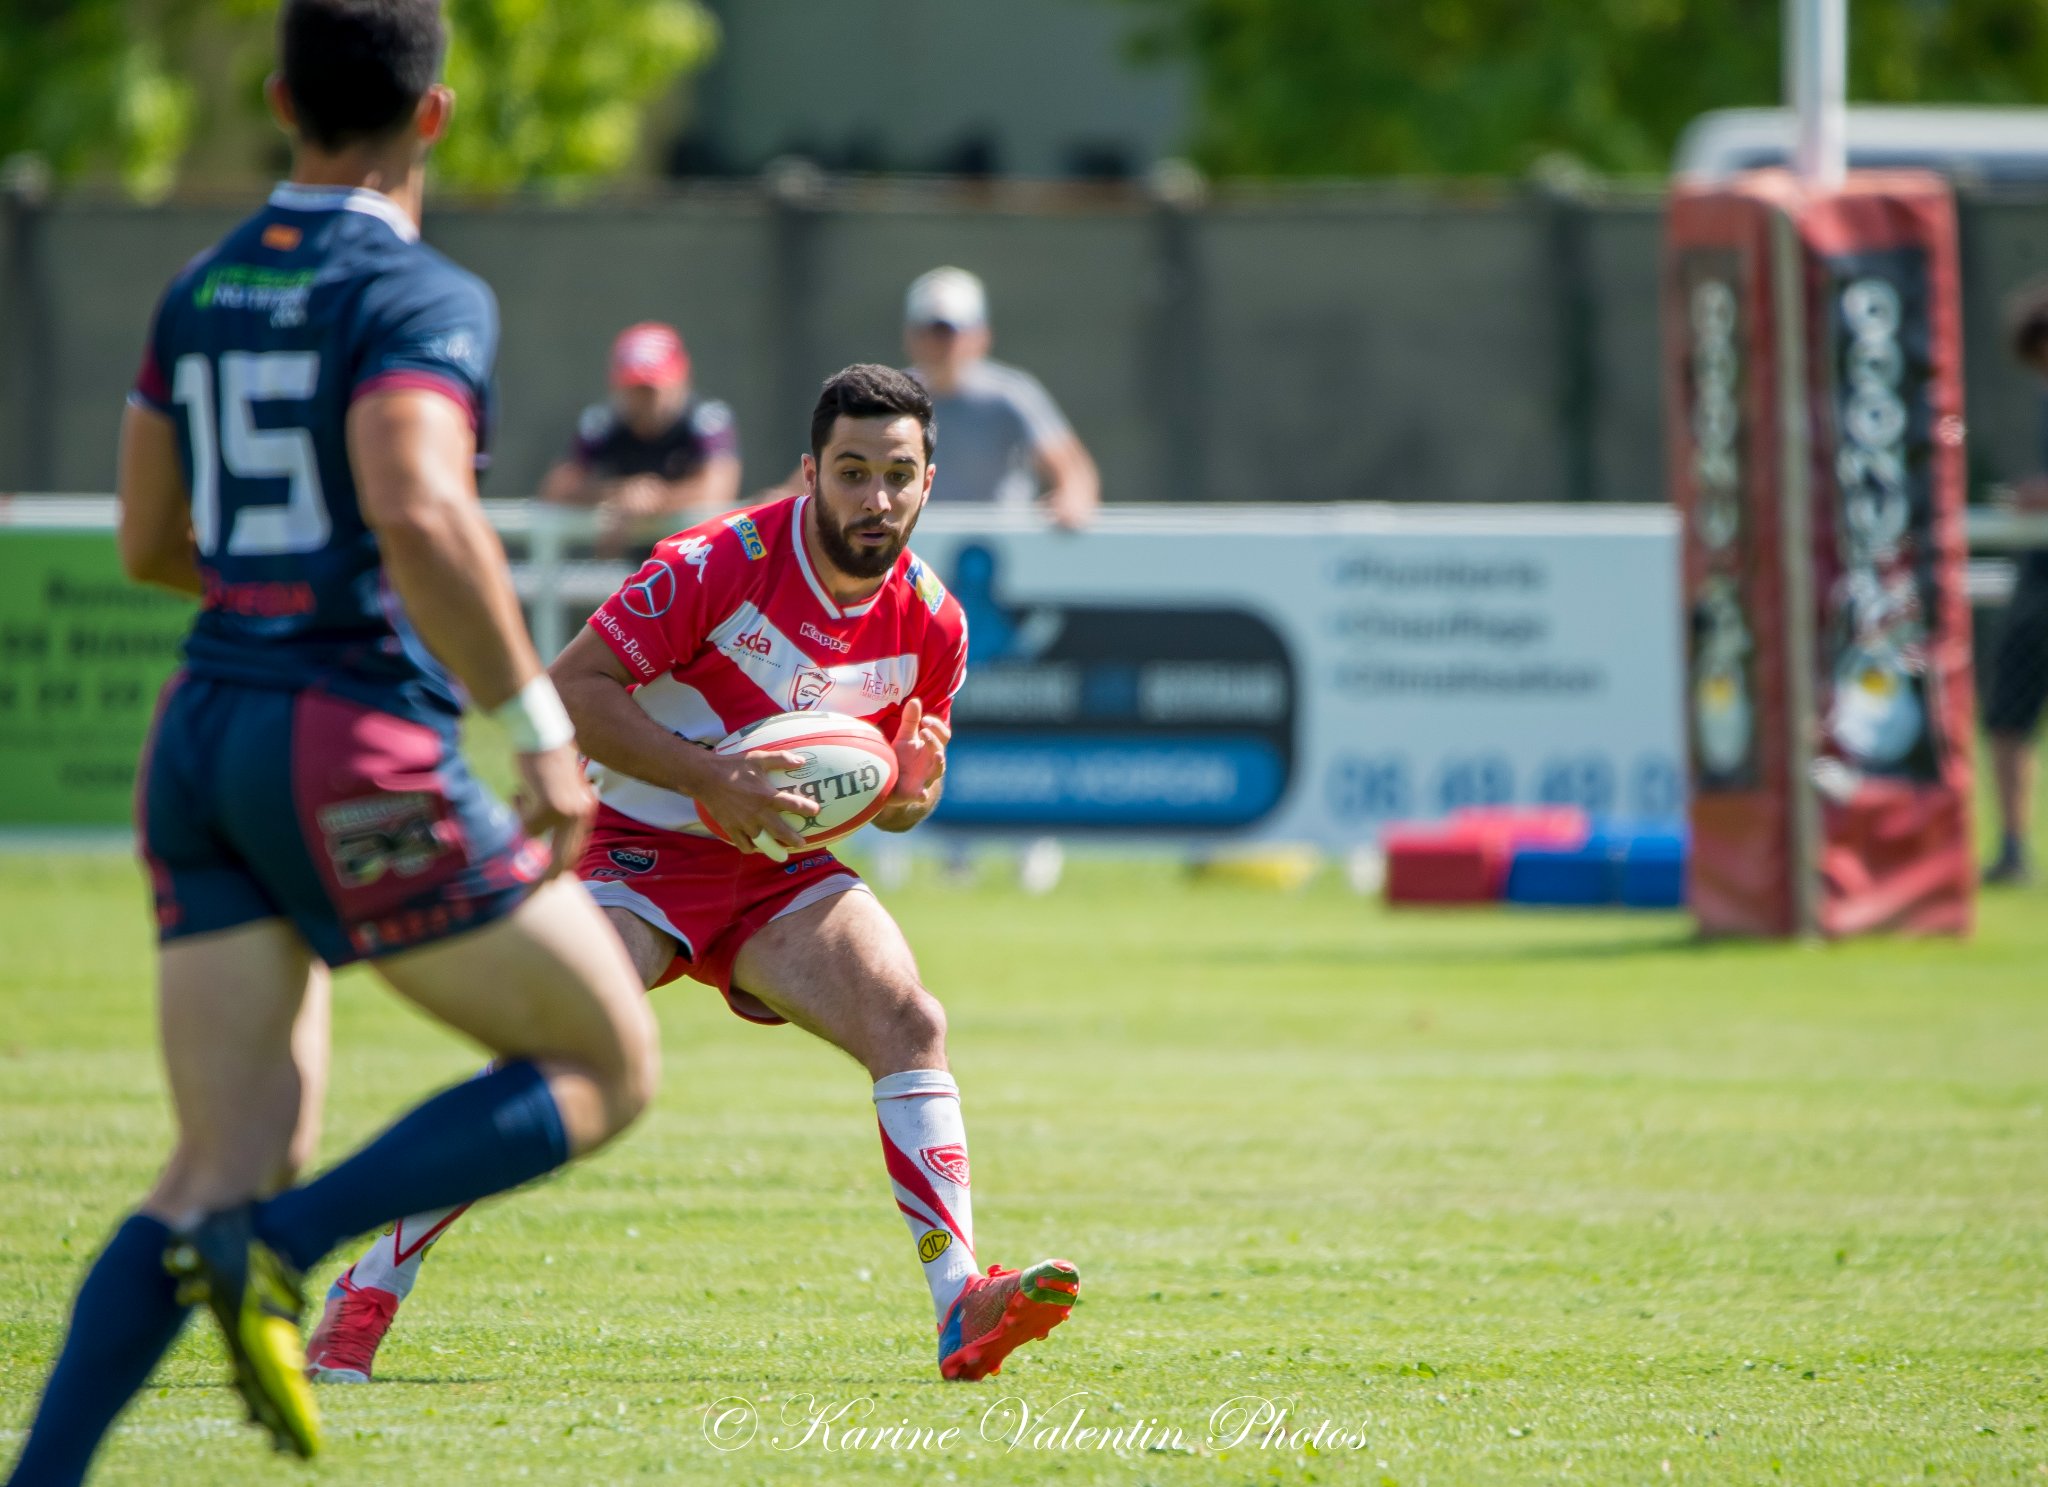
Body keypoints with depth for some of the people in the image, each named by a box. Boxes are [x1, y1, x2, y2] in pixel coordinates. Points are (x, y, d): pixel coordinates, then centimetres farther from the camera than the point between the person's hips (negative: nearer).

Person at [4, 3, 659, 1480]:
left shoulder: (200, 291, 13)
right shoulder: (421, 296, -10)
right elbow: (421, 515, -26)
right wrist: (539, 722, -20)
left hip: (201, 743, 7)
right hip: (352, 746, -7)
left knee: (237, 1160, 7)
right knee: (608, 1067, 5)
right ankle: (272, 1248, -12)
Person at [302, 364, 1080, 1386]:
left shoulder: (929, 622, -2)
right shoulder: (718, 565, -19)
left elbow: (892, 800, 12)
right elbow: (572, 686, -18)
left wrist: (913, 787, -13)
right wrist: (710, 778, -27)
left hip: (779, 873, 5)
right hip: (640, 845, -5)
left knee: (913, 1025, -18)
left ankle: (960, 1309, -22)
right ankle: (363, 1300, -11)